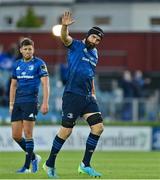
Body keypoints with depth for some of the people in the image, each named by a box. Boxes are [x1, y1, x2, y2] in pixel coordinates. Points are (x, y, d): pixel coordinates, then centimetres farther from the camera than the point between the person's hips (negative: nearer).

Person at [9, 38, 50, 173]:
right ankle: (33, 157, 20)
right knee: (15, 135, 2)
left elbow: (45, 84, -7)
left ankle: (27, 166, -2)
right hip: (18, 103, 6)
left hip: (31, 102, -6)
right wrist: (11, 104, 15)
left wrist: (45, 103, -15)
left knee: (28, 134, -8)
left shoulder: (39, 63, -3)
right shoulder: (17, 64, 14)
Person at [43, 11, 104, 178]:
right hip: (72, 95, -7)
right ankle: (50, 164, 9)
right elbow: (65, 38, -23)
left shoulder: (94, 54, 18)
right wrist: (64, 26, -43)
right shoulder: (75, 45, -2)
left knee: (98, 127, -4)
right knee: (66, 130, -7)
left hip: (87, 97, 7)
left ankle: (85, 165, 4)